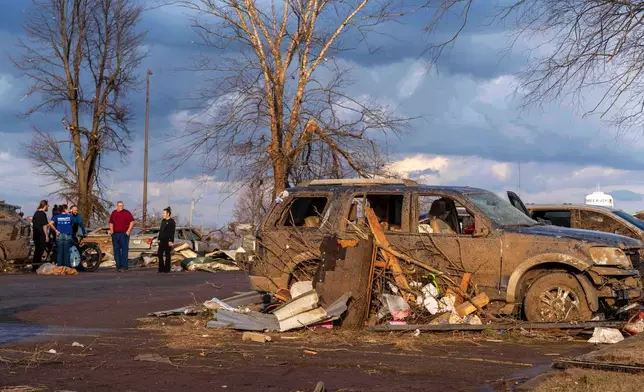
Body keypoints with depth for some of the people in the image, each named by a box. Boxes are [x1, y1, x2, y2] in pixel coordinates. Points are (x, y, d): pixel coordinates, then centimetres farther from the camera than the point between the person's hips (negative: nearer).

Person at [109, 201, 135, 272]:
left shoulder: (127, 213, -1)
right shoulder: (113, 213, 13)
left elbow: (132, 221, -4)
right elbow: (111, 222, 21)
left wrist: (128, 231, -10)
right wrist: (111, 230, 9)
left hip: (124, 234, -5)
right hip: (115, 234, 5)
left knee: (124, 250, -7)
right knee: (116, 251, 7)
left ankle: (124, 267, -8)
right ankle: (118, 266, 13)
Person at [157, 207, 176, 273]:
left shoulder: (171, 221, -8)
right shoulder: (163, 221, 14)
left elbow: (172, 232, -12)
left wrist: (171, 241, -17)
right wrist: (159, 239, 13)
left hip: (167, 240, -7)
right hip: (162, 240, 7)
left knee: (167, 254, -1)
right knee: (160, 254, 4)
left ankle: (166, 269, 5)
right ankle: (161, 268, 10)